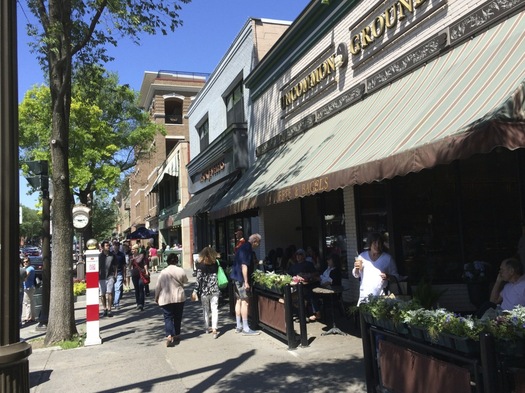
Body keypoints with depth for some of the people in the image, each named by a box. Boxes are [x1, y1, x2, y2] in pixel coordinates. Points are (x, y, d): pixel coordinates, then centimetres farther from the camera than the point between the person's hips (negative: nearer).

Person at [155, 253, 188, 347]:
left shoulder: (163, 272, -6)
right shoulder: (181, 270, -5)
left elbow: (158, 286, -2)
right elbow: (186, 281, 12)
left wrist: (156, 297, 11)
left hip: (166, 299, -1)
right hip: (179, 297, 1)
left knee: (168, 318, -1)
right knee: (177, 317, 15)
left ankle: (169, 336, -18)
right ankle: (177, 335, 26)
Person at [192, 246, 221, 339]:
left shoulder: (200, 265, -9)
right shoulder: (216, 263, -1)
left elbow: (199, 279, -10)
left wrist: (195, 291, -6)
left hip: (204, 290, -1)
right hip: (214, 289, 1)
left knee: (206, 310, 13)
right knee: (214, 309, 2)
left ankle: (207, 328, 25)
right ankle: (214, 329, -8)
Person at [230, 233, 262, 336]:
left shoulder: (243, 247, 15)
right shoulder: (247, 249, -16)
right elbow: (244, 266, -22)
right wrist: (246, 282, -22)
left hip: (236, 277, 10)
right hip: (242, 278, -10)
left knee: (239, 301, 13)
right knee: (245, 302, -6)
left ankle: (239, 326, 20)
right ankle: (246, 329, -2)